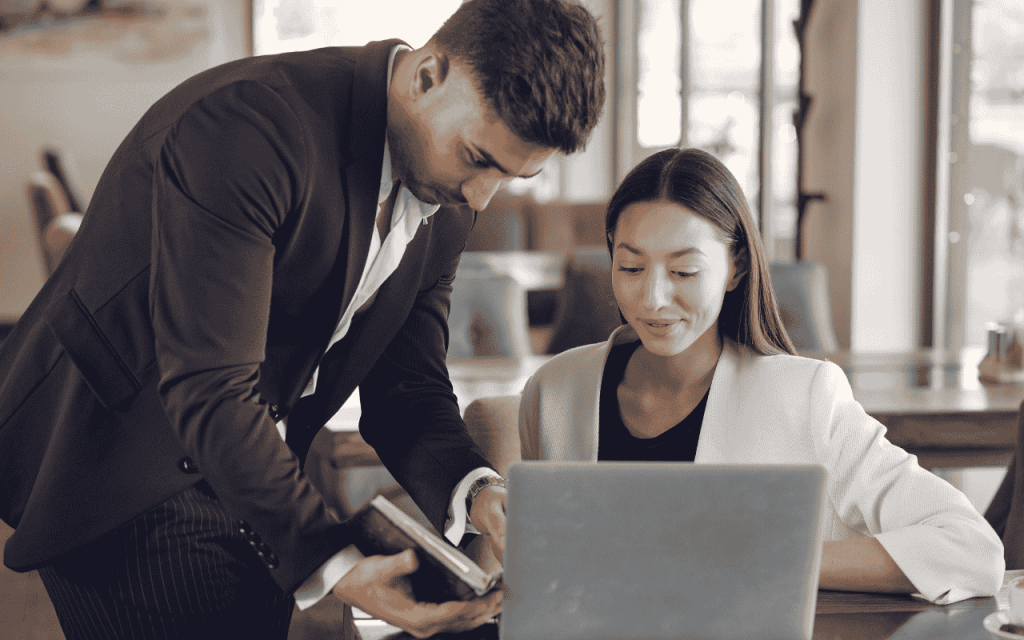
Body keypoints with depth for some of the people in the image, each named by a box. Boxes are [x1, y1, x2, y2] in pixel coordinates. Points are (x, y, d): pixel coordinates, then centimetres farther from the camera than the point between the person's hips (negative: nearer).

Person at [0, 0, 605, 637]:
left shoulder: (450, 205, -2)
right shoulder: (241, 125, -29)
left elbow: (405, 384, 1)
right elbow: (208, 390, -32)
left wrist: (475, 490, -20)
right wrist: (332, 562, -37)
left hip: (256, 484, 7)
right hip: (110, 464, -7)